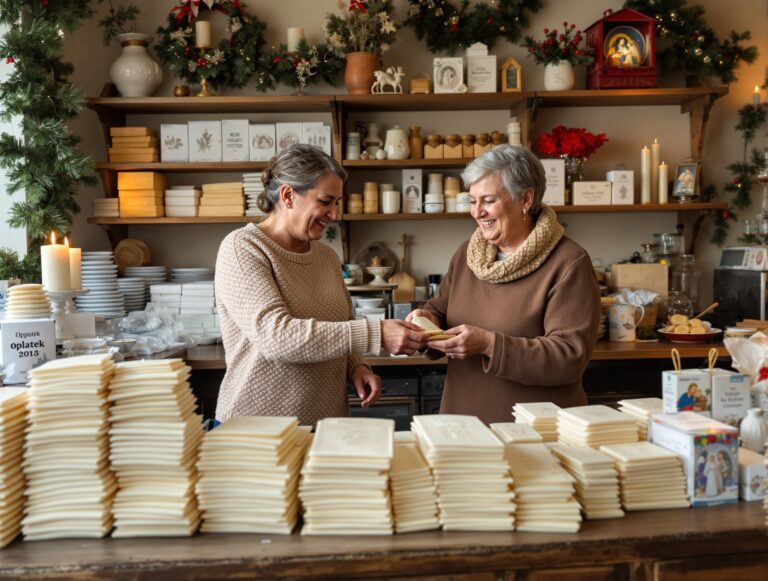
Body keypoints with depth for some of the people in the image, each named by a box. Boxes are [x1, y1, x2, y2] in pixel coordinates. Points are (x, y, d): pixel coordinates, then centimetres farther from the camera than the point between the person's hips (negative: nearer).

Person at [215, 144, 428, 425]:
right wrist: (375, 334, -27)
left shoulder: (327, 256, 8)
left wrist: (356, 366, -3)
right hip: (257, 427, -6)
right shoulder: (242, 249, -13)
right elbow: (275, 336, -25)